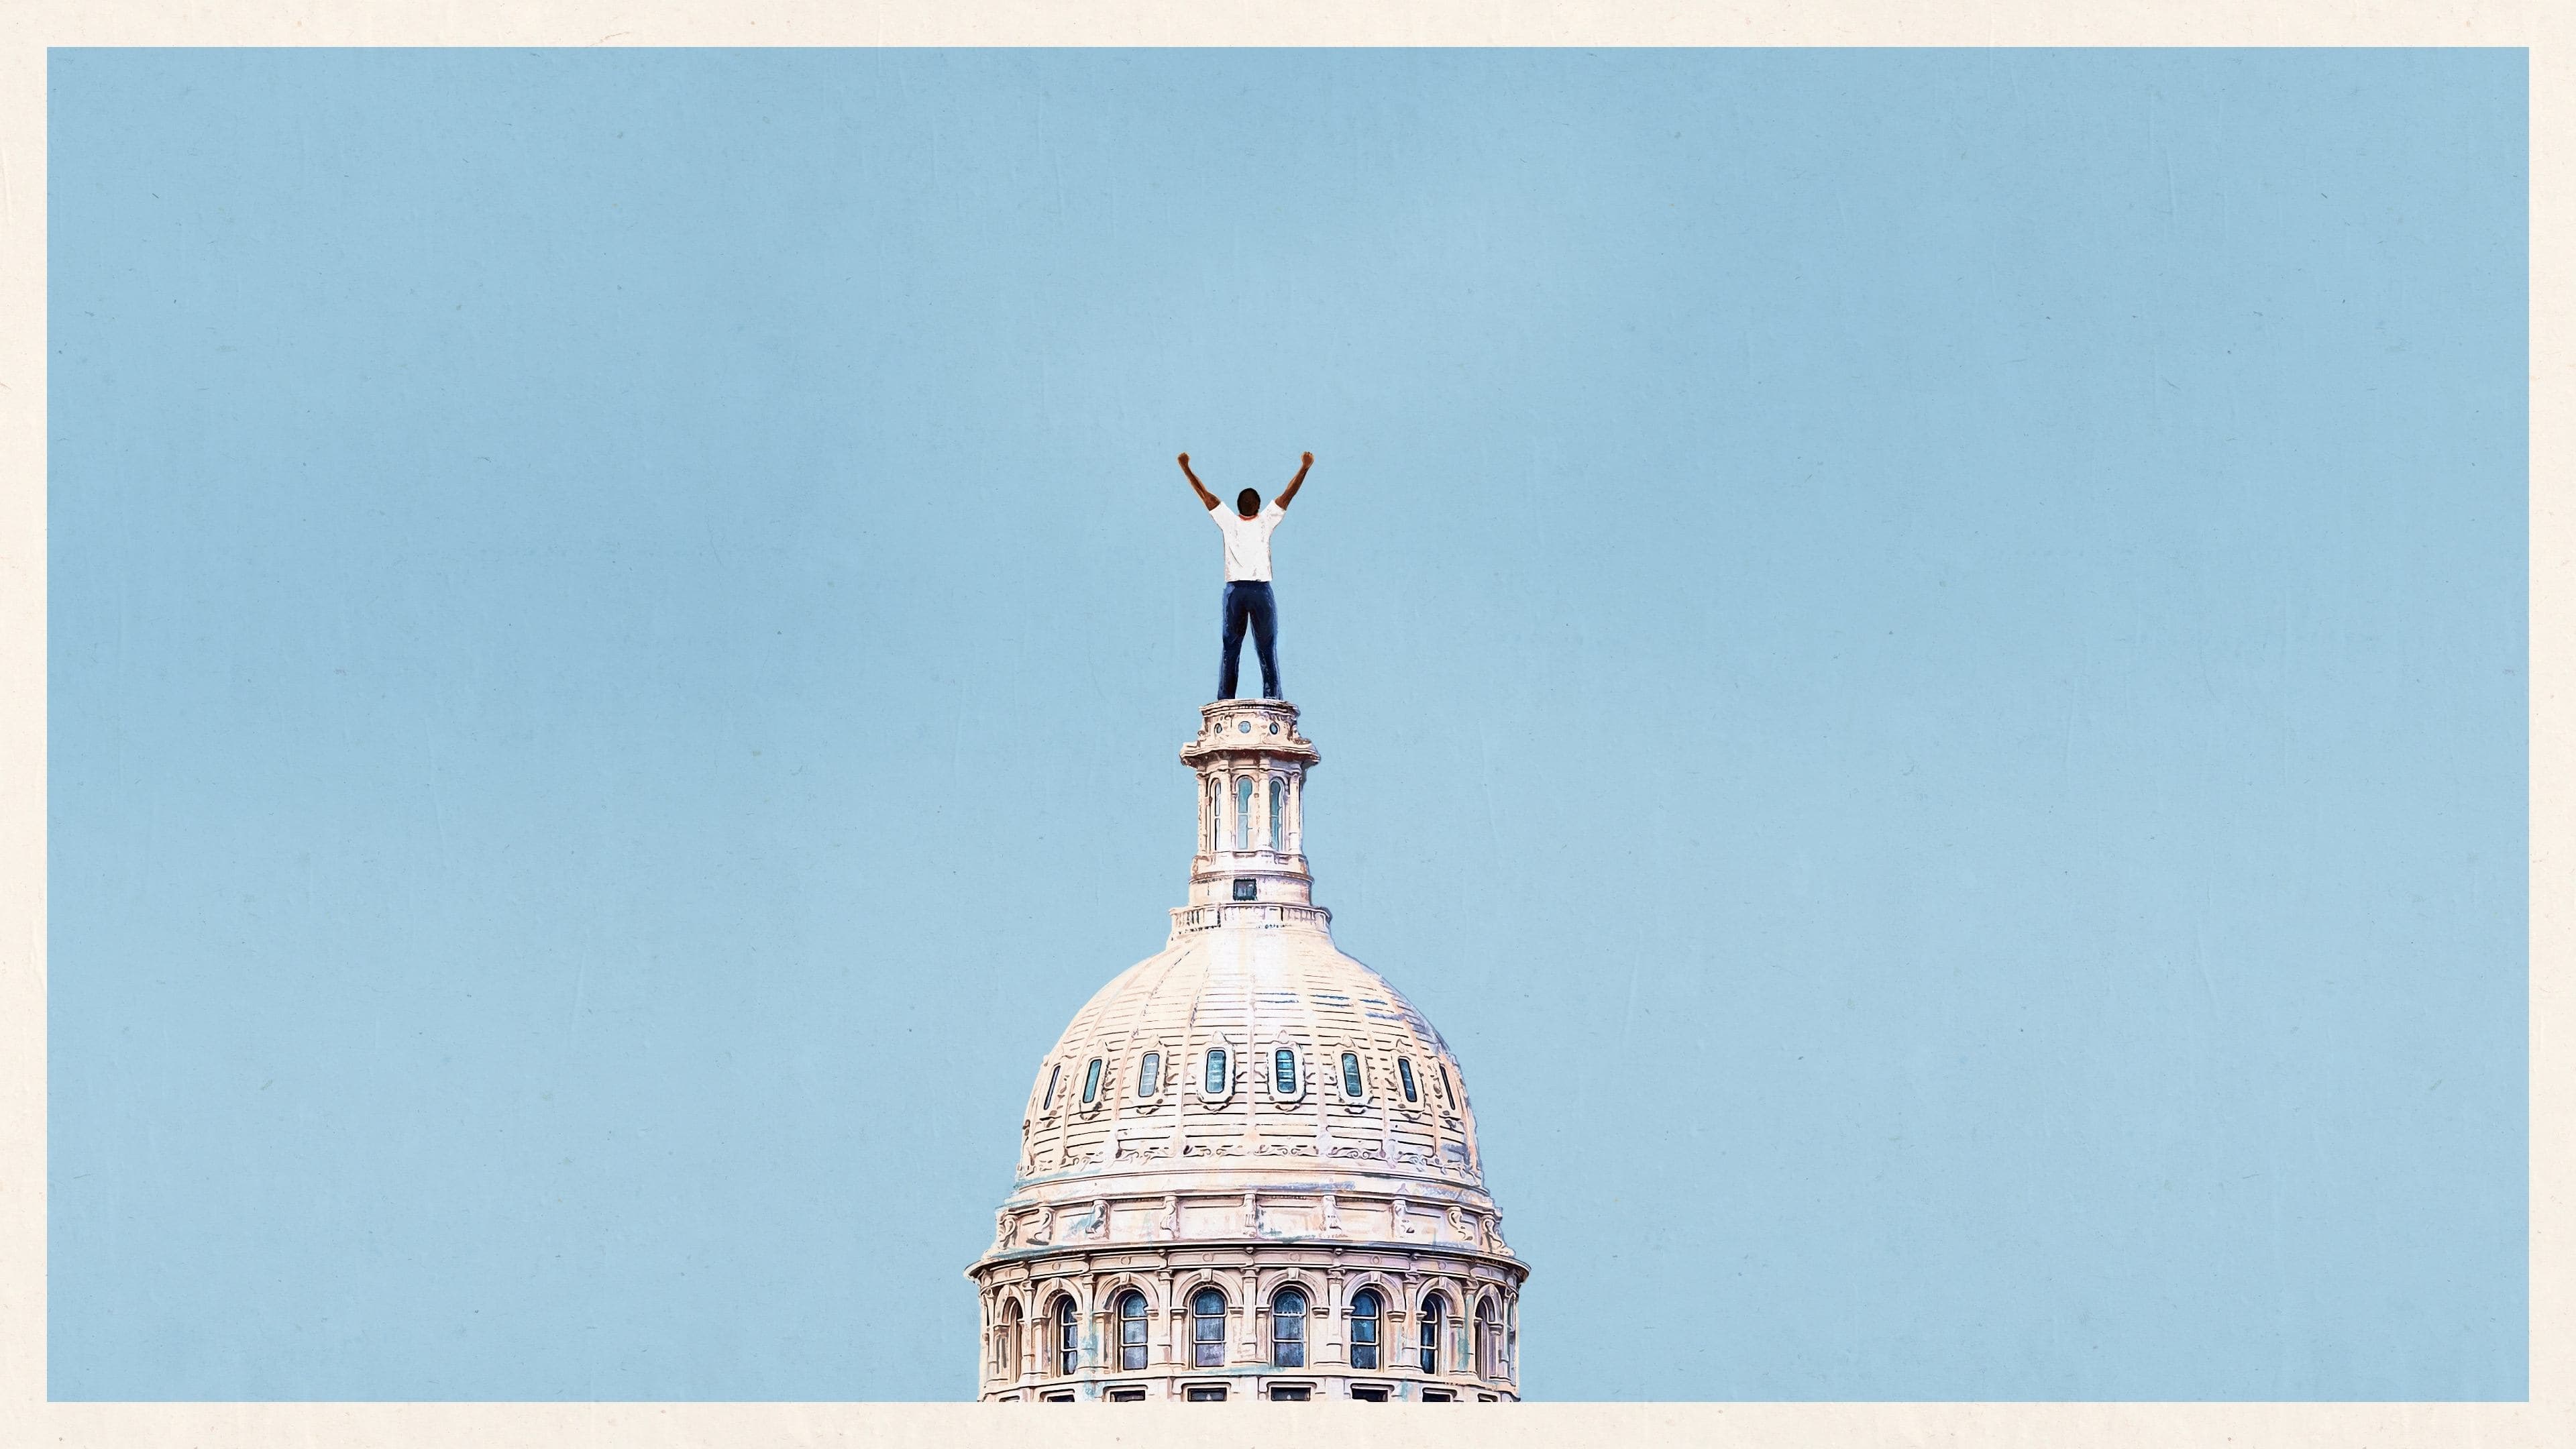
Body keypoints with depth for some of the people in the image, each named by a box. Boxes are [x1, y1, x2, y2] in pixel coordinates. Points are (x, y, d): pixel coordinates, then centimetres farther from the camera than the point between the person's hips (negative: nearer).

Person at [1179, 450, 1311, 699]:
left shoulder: (1229, 522, 4)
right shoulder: (1265, 522, 2)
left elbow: (1205, 495, 11)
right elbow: (1288, 494, 6)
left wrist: (1186, 469, 20)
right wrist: (1304, 469, 12)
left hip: (1234, 591, 1)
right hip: (1261, 592, -1)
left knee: (1230, 649, 2)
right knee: (1267, 650, 0)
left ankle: (1225, 700, -4)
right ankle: (1272, 699, -7)